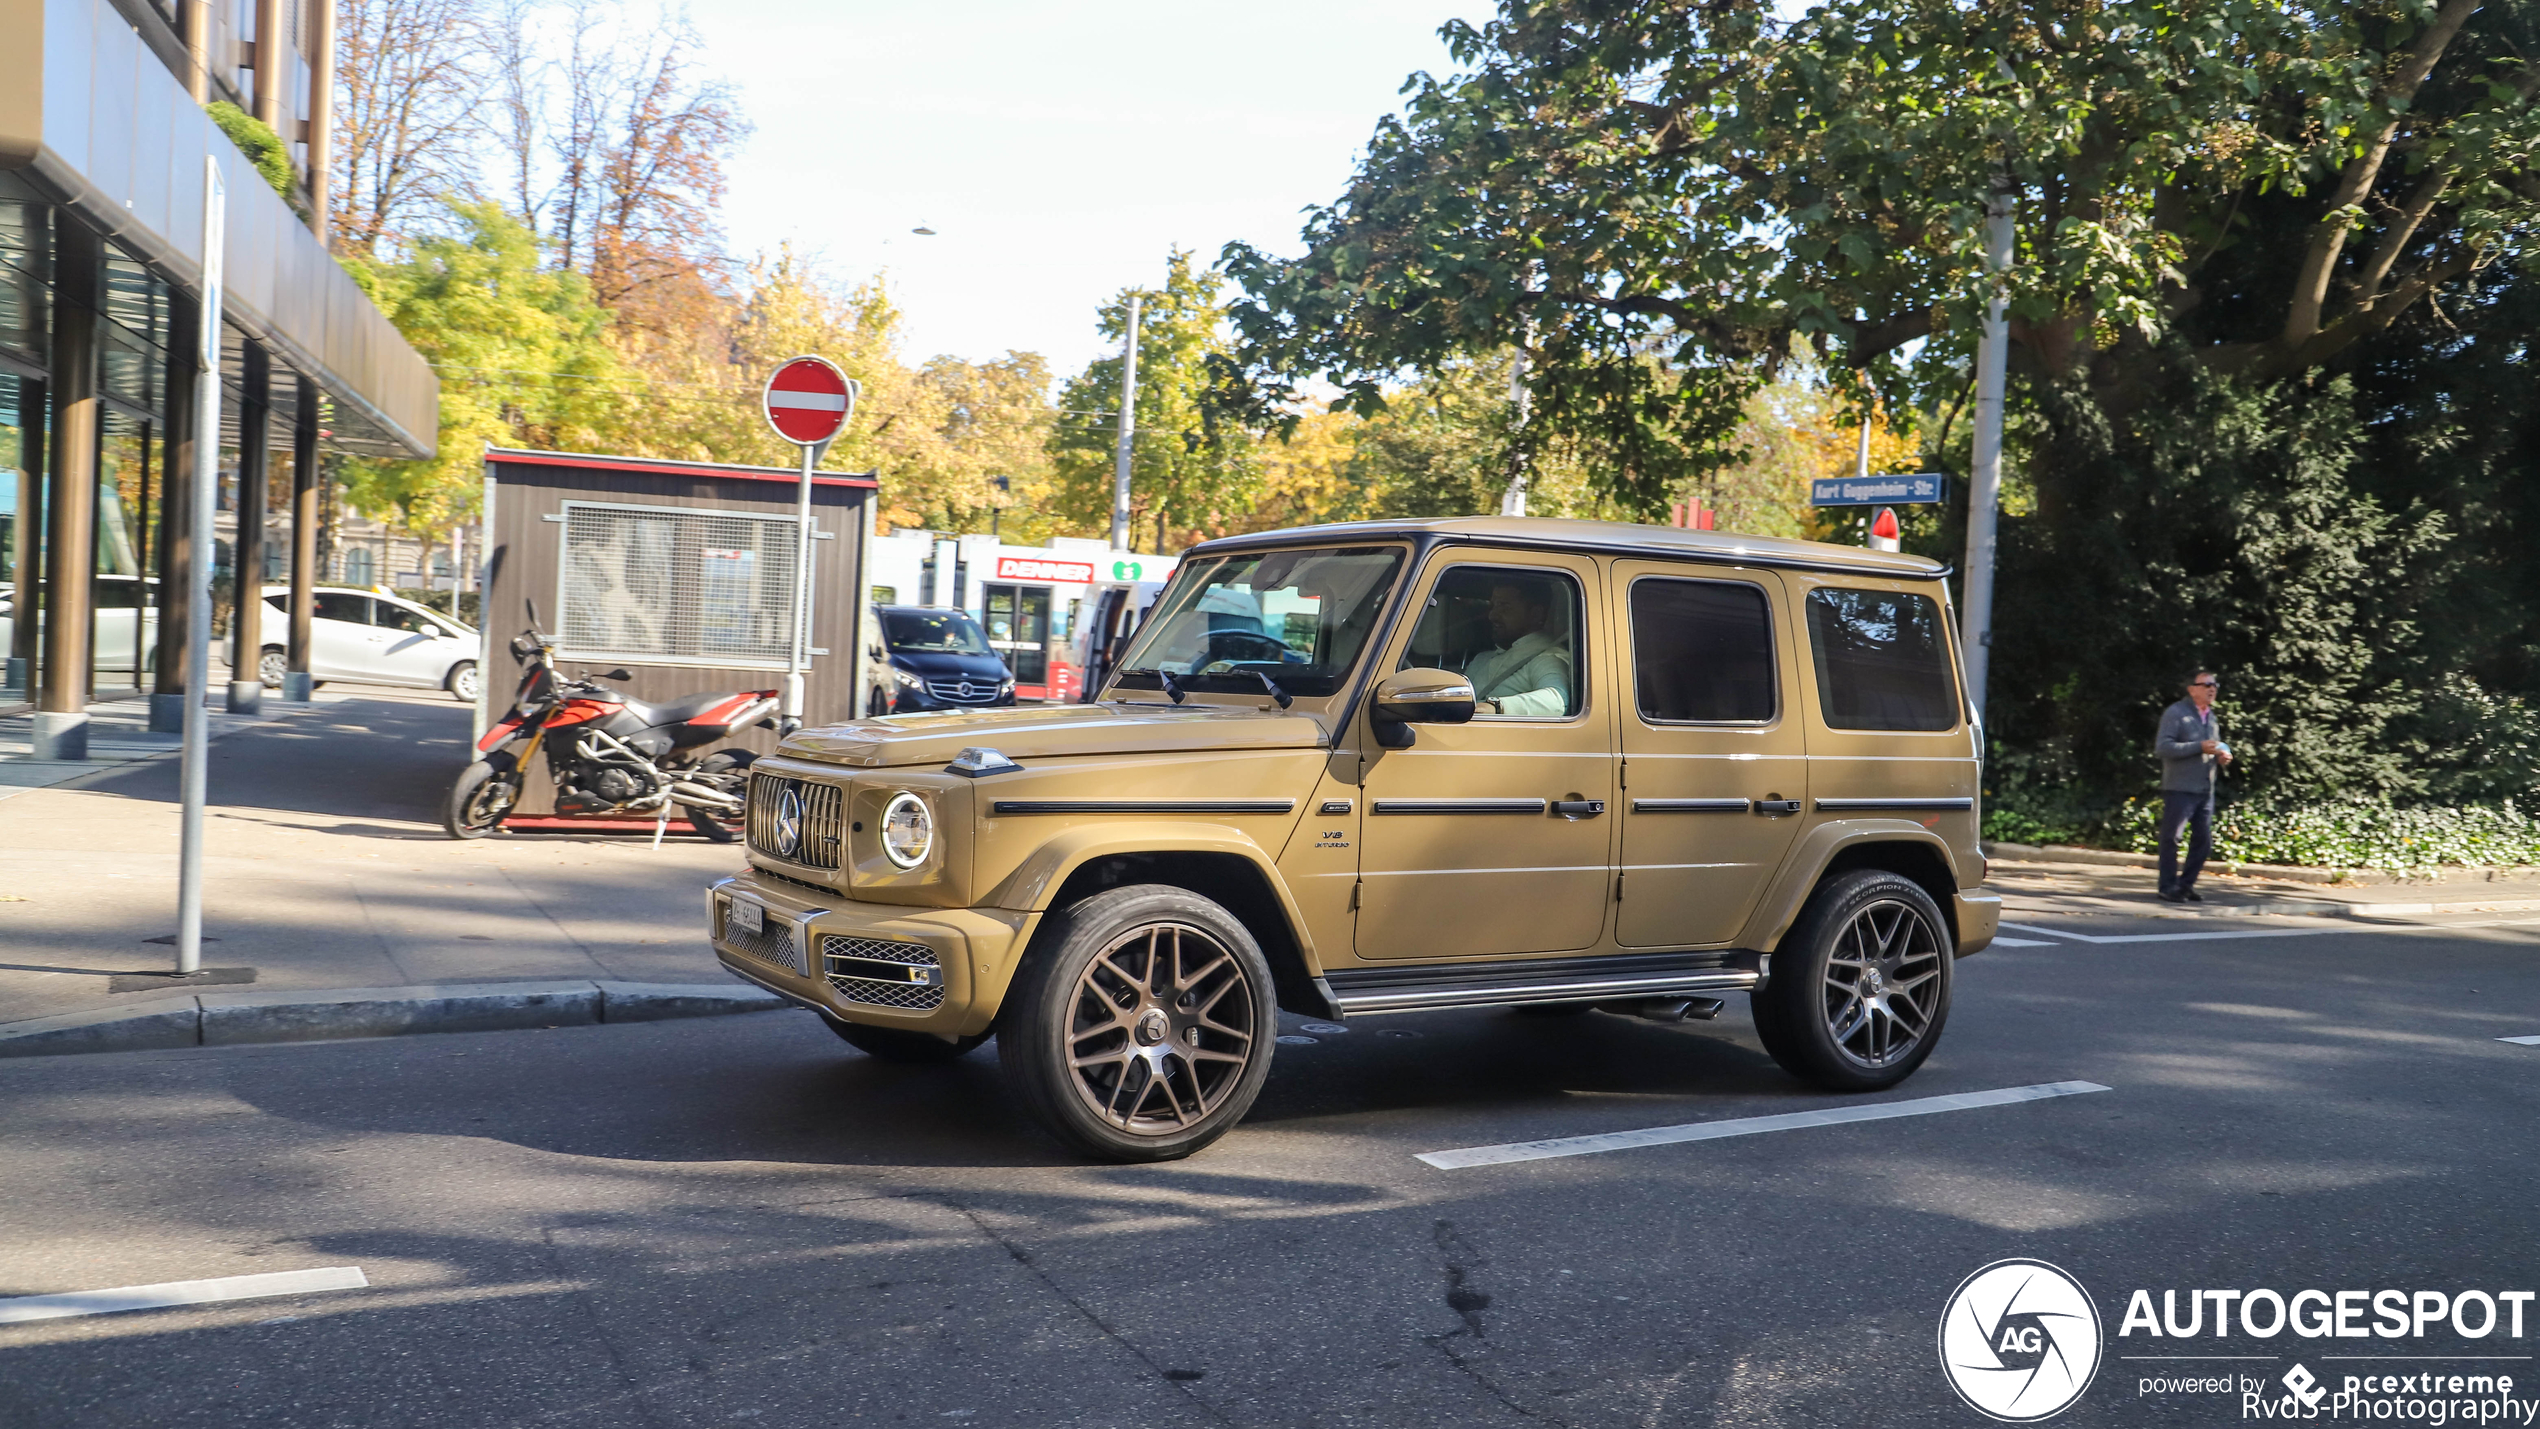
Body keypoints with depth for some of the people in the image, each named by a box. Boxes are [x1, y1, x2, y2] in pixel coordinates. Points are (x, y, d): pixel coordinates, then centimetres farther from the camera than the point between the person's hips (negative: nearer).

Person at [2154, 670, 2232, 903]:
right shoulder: (2175, 713, -7)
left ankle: (2187, 884, 19)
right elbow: (2164, 747, -16)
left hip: (2205, 790, 7)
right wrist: (2200, 747, -22)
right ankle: (2168, 887, 5)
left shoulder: (2211, 717, 16)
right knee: (2171, 838, -3)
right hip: (2179, 788, -7)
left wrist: (2221, 756, 4)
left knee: (2203, 840, 7)